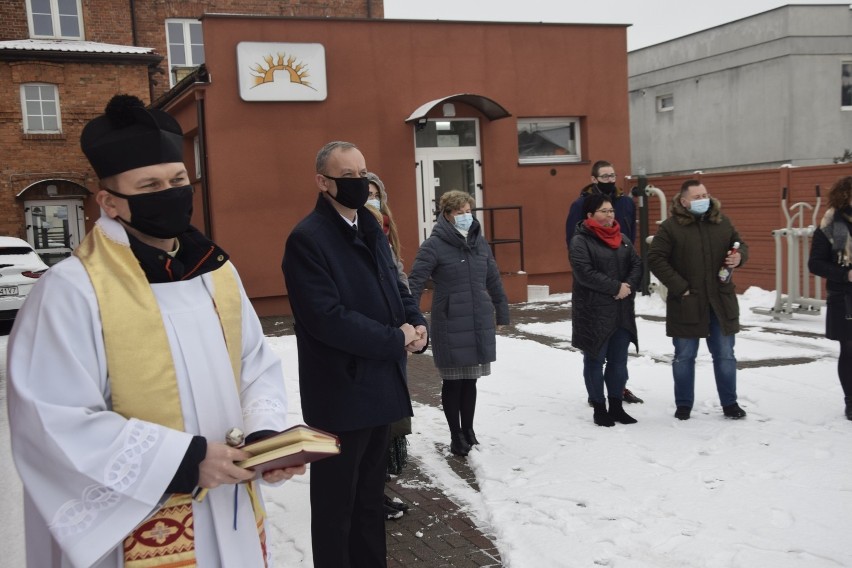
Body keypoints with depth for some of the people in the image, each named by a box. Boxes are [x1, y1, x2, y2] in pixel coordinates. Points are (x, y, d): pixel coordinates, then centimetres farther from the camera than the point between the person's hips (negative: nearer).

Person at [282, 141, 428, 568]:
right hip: (340, 393, -8)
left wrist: (416, 324, -5)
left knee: (370, 496, 20)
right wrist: (395, 341, -17)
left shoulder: (370, 229, 12)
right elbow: (327, 318, -23)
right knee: (336, 502, 7)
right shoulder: (307, 238, -15)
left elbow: (394, 287, 16)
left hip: (379, 386, 8)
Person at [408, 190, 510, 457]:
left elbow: (493, 280, 16)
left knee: (470, 381, 16)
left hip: (480, 324, 5)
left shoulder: (479, 241, 7)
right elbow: (415, 283, -15)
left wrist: (502, 313, 20)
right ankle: (456, 436, 21)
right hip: (450, 327, -5)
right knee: (453, 382, 6)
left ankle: (468, 429, 32)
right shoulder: (434, 245, -11)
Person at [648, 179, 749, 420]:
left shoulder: (722, 221, 6)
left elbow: (740, 244, 18)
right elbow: (655, 259, -10)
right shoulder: (671, 226, -8)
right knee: (684, 356, 8)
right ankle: (683, 405, 21)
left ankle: (729, 403, 24)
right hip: (687, 302, -3)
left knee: (725, 355, 11)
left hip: (721, 301, 4)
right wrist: (678, 286, -15)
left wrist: (739, 256, -7)